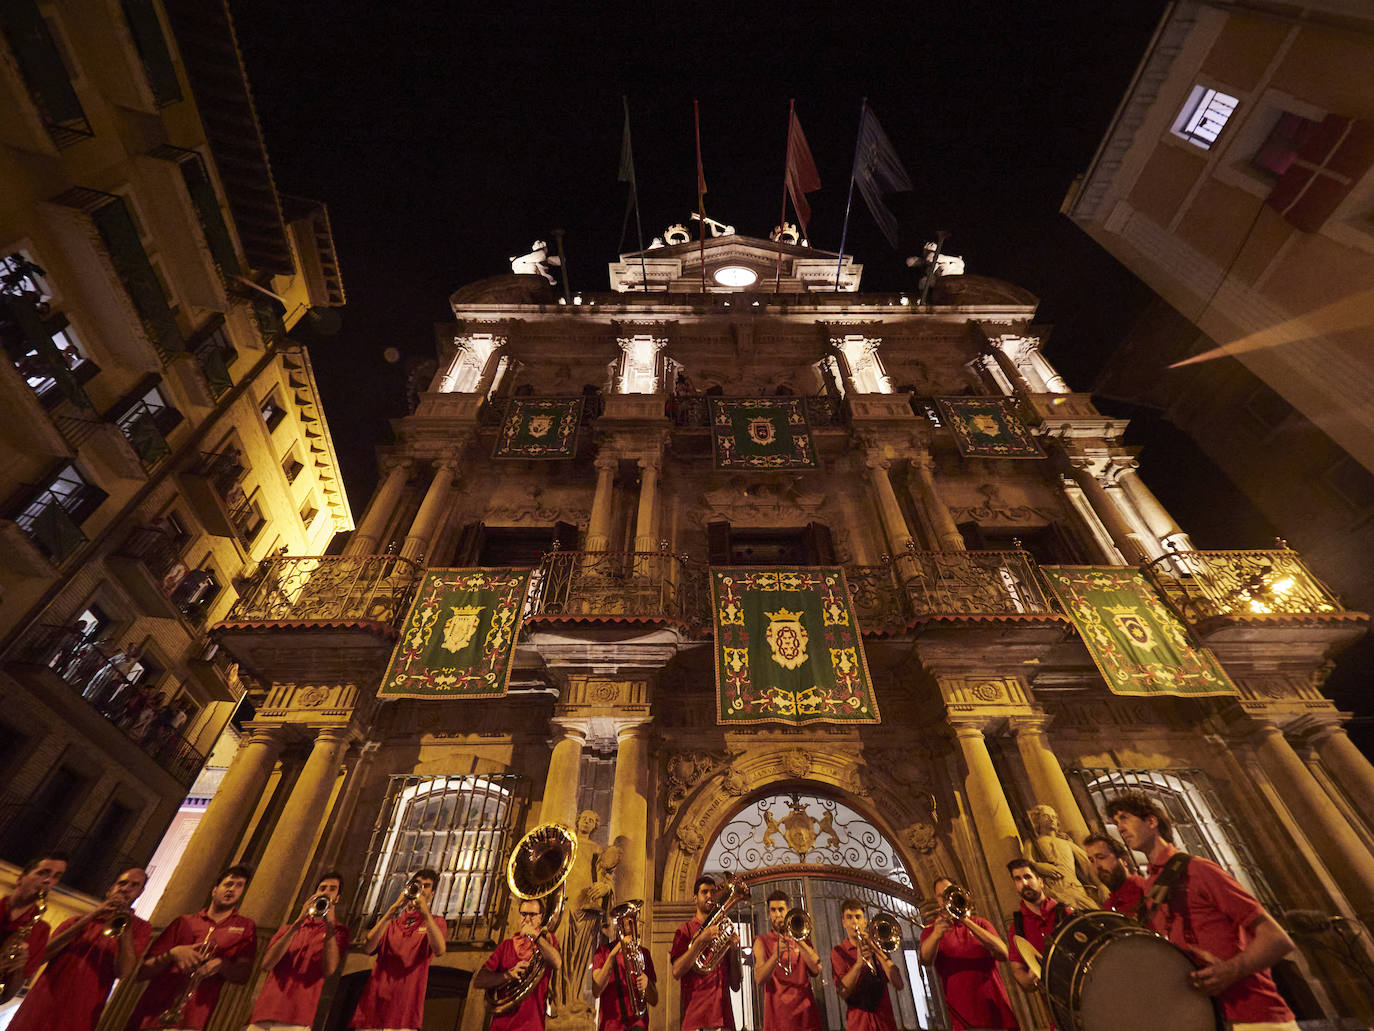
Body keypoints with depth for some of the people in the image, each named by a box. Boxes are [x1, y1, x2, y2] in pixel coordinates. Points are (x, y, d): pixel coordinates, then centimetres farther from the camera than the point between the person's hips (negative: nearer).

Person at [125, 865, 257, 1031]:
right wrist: (171, 954, -12)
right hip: (151, 1015, 1)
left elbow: (243, 975, -1)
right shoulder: (184, 921, 10)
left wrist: (220, 964, -19)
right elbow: (143, 973, 6)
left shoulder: (246, 927, 8)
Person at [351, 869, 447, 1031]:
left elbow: (439, 950, -13)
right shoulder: (389, 921, 16)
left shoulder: (435, 922, 8)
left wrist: (425, 912, -24)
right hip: (372, 1007, 2)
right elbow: (367, 948, -3)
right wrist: (392, 911, -13)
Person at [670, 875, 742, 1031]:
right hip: (695, 1017, -3)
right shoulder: (685, 930, 4)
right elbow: (676, 971, -12)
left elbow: (736, 985, 13)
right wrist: (701, 940, -17)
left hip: (724, 1017, 4)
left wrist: (733, 951, -3)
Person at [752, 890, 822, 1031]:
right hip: (777, 1015, -2)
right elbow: (759, 979, -12)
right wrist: (777, 954, -26)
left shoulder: (801, 938, 11)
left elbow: (816, 969, -4)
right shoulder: (762, 941, 3)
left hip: (806, 1014, 2)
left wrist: (799, 943, -14)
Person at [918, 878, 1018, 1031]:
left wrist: (966, 921, -22)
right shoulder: (931, 929, 1)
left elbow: (1003, 955, -11)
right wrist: (936, 934, -40)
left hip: (998, 1011, 2)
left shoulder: (980, 923, 7)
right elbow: (926, 960, -18)